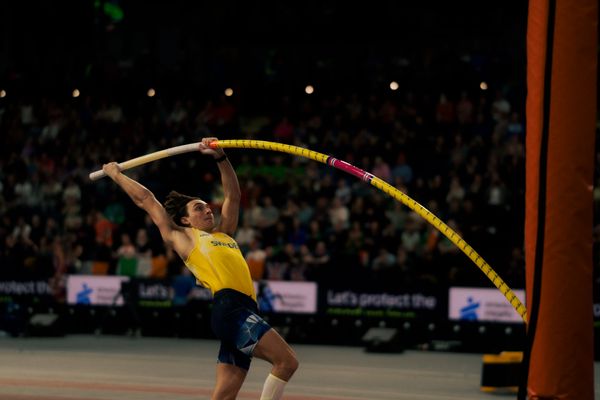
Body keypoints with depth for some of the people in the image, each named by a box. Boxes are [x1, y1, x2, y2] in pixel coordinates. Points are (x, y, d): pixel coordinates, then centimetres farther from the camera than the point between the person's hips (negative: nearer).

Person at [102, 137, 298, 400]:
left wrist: (221, 158, 22)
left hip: (244, 312, 7)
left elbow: (233, 194, 33)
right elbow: (145, 199, 20)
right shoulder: (181, 237, 13)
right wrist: (116, 175, 31)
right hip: (229, 307, -7)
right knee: (287, 361, -19)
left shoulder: (223, 234, 29)